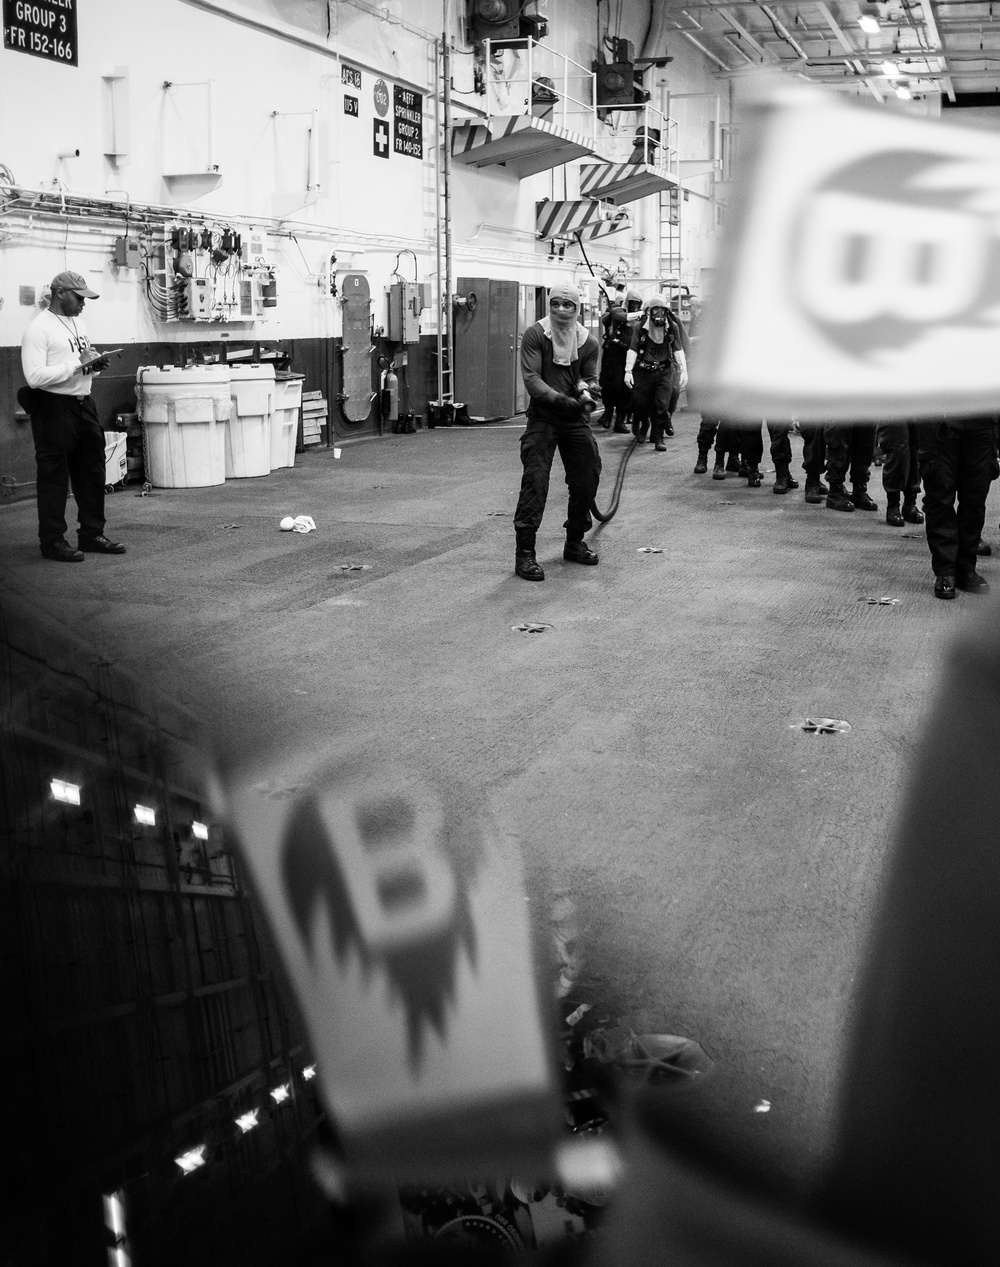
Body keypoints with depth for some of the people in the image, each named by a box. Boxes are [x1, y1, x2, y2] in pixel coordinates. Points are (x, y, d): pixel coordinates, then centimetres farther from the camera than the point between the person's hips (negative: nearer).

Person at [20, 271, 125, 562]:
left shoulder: (79, 323, 15)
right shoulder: (39, 328, -12)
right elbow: (35, 376, -22)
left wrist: (95, 364, 1)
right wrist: (78, 365, -21)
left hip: (83, 404, 8)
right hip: (53, 408, -8)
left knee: (92, 472, 13)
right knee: (54, 476, -1)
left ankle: (92, 534, 24)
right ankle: (52, 541, 7)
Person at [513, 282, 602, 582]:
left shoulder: (588, 342, 7)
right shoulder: (535, 335, -7)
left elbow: (590, 378, 10)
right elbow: (531, 379, -15)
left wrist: (586, 389, -16)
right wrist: (563, 400, -26)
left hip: (576, 419, 5)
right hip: (542, 418, -5)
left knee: (587, 479, 8)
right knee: (535, 481, -13)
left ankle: (575, 543, 28)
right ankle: (524, 553, -10)